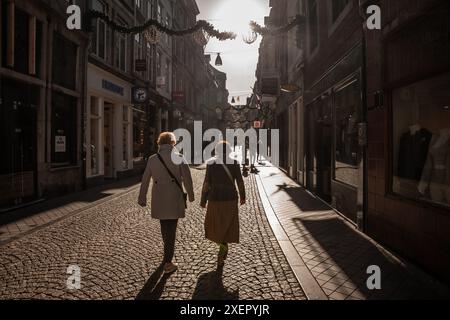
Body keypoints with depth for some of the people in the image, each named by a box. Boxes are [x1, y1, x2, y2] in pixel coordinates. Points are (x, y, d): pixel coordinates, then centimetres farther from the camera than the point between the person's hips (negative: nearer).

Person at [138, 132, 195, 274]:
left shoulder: (152, 159, 1)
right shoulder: (179, 158, -8)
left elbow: (145, 180, 4)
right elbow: (187, 178, -11)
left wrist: (142, 198, 14)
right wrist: (191, 195, 4)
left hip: (159, 200, 3)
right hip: (174, 200, -3)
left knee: (164, 226, 22)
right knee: (171, 229, 6)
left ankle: (168, 251, 44)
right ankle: (167, 262, 8)